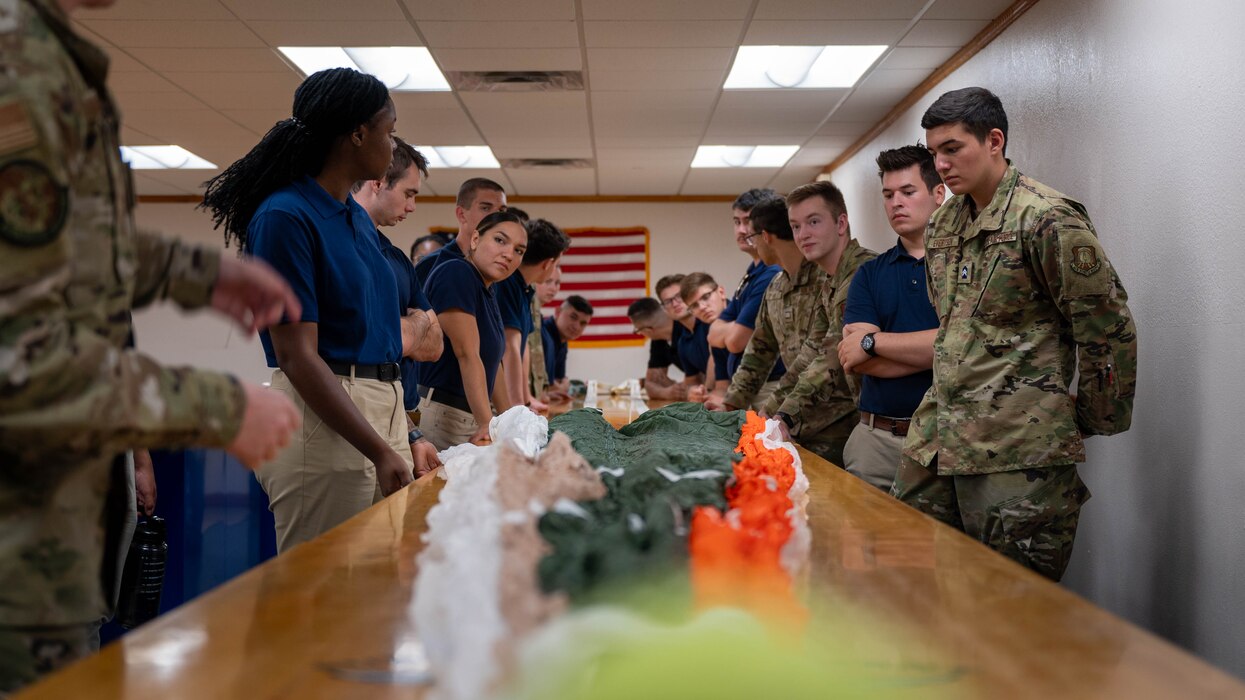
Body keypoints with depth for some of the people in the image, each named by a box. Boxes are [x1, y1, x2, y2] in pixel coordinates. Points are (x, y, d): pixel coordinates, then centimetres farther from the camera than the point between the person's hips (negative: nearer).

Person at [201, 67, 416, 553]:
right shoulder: (286, 216, -11)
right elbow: (297, 358, -17)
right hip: (323, 421, -8)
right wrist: (381, 451, -20)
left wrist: (405, 440, 15)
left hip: (382, 413, 8)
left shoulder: (359, 218, 15)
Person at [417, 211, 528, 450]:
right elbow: (467, 355, -19)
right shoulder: (456, 273, -13)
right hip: (439, 413, -9)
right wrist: (487, 424, -22)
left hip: (471, 416, 9)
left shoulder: (489, 289, 13)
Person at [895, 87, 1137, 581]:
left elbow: (1109, 331, -7)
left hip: (1018, 454, -8)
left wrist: (1093, 422, 0)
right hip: (934, 441, 8)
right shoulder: (942, 225, 15)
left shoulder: (1047, 219, -10)